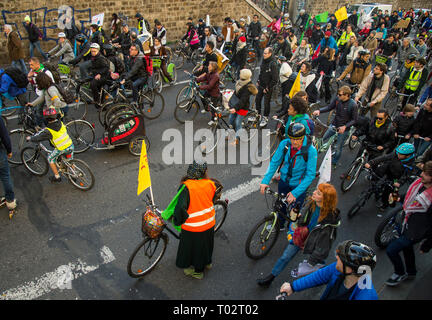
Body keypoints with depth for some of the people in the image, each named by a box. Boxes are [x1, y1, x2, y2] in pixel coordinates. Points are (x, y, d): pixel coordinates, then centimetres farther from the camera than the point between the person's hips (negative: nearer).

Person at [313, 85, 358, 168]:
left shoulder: (353, 105, -23)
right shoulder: (337, 99, -11)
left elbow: (354, 120, -16)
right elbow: (329, 107, 1)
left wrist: (345, 126, -28)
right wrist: (319, 110, -16)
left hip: (343, 129, -5)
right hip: (334, 125, 5)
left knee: (338, 148, 9)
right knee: (324, 139, 13)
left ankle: (334, 163, 32)